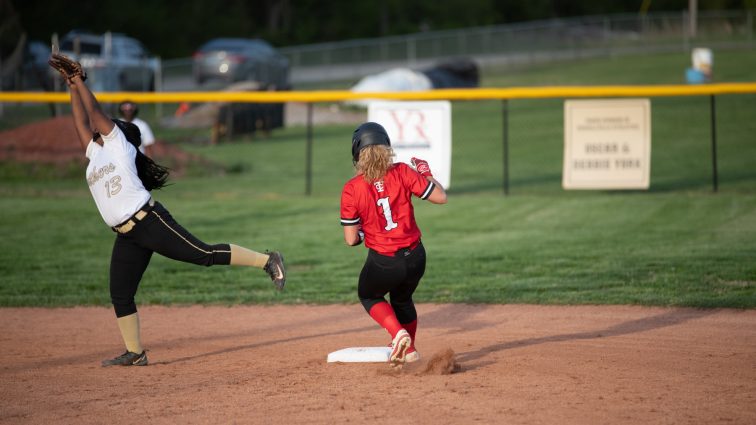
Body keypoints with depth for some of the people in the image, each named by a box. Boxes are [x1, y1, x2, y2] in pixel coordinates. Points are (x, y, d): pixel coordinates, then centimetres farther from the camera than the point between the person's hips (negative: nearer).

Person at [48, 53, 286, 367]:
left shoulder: (119, 144, 5)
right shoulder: (95, 153, 23)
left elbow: (95, 111, -1)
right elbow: (82, 121, 19)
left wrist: (79, 81, 5)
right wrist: (71, 85, 18)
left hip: (149, 221, -8)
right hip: (126, 236, 8)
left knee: (205, 255, -14)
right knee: (120, 295, 4)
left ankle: (267, 261, -9)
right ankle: (135, 353, 11)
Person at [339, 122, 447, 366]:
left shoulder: (351, 190, -11)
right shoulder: (403, 173, -8)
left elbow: (351, 240, -8)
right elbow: (440, 196, -5)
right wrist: (426, 173, 12)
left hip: (382, 263, -3)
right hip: (415, 258, 3)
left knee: (368, 296, 28)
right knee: (402, 299, 33)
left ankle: (398, 334, 4)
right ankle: (409, 349, 43)